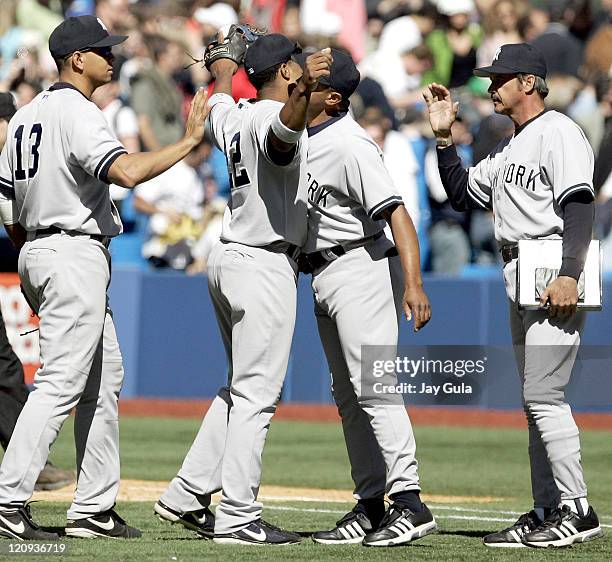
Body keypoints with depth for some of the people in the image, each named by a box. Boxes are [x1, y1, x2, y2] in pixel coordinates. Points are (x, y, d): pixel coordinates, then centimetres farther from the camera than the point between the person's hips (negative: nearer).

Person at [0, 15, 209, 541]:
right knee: (61, 381, -11)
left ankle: (94, 510, 13)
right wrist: (189, 141, -21)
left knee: (104, 376, 14)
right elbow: (127, 170, -30)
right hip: (76, 253, -10)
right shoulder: (78, 112, -13)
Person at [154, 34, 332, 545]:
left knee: (245, 387, 18)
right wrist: (304, 89, -60)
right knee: (256, 394, -8)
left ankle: (187, 496, 16)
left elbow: (219, 105, 36)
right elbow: (284, 131, -41)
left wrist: (223, 71, 57)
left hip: (229, 257, 10)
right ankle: (238, 518, -10)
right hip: (265, 264, -10)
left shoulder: (235, 118, 11)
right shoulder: (272, 119, -15)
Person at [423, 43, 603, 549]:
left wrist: (569, 274, -27)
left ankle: (577, 510, -12)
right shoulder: (509, 149, 22)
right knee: (537, 399, 10)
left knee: (542, 394, -14)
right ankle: (548, 511, 13)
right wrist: (444, 137, 17)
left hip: (555, 277, -10)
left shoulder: (557, 132, -8)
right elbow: (463, 194, 25)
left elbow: (580, 204, -18)